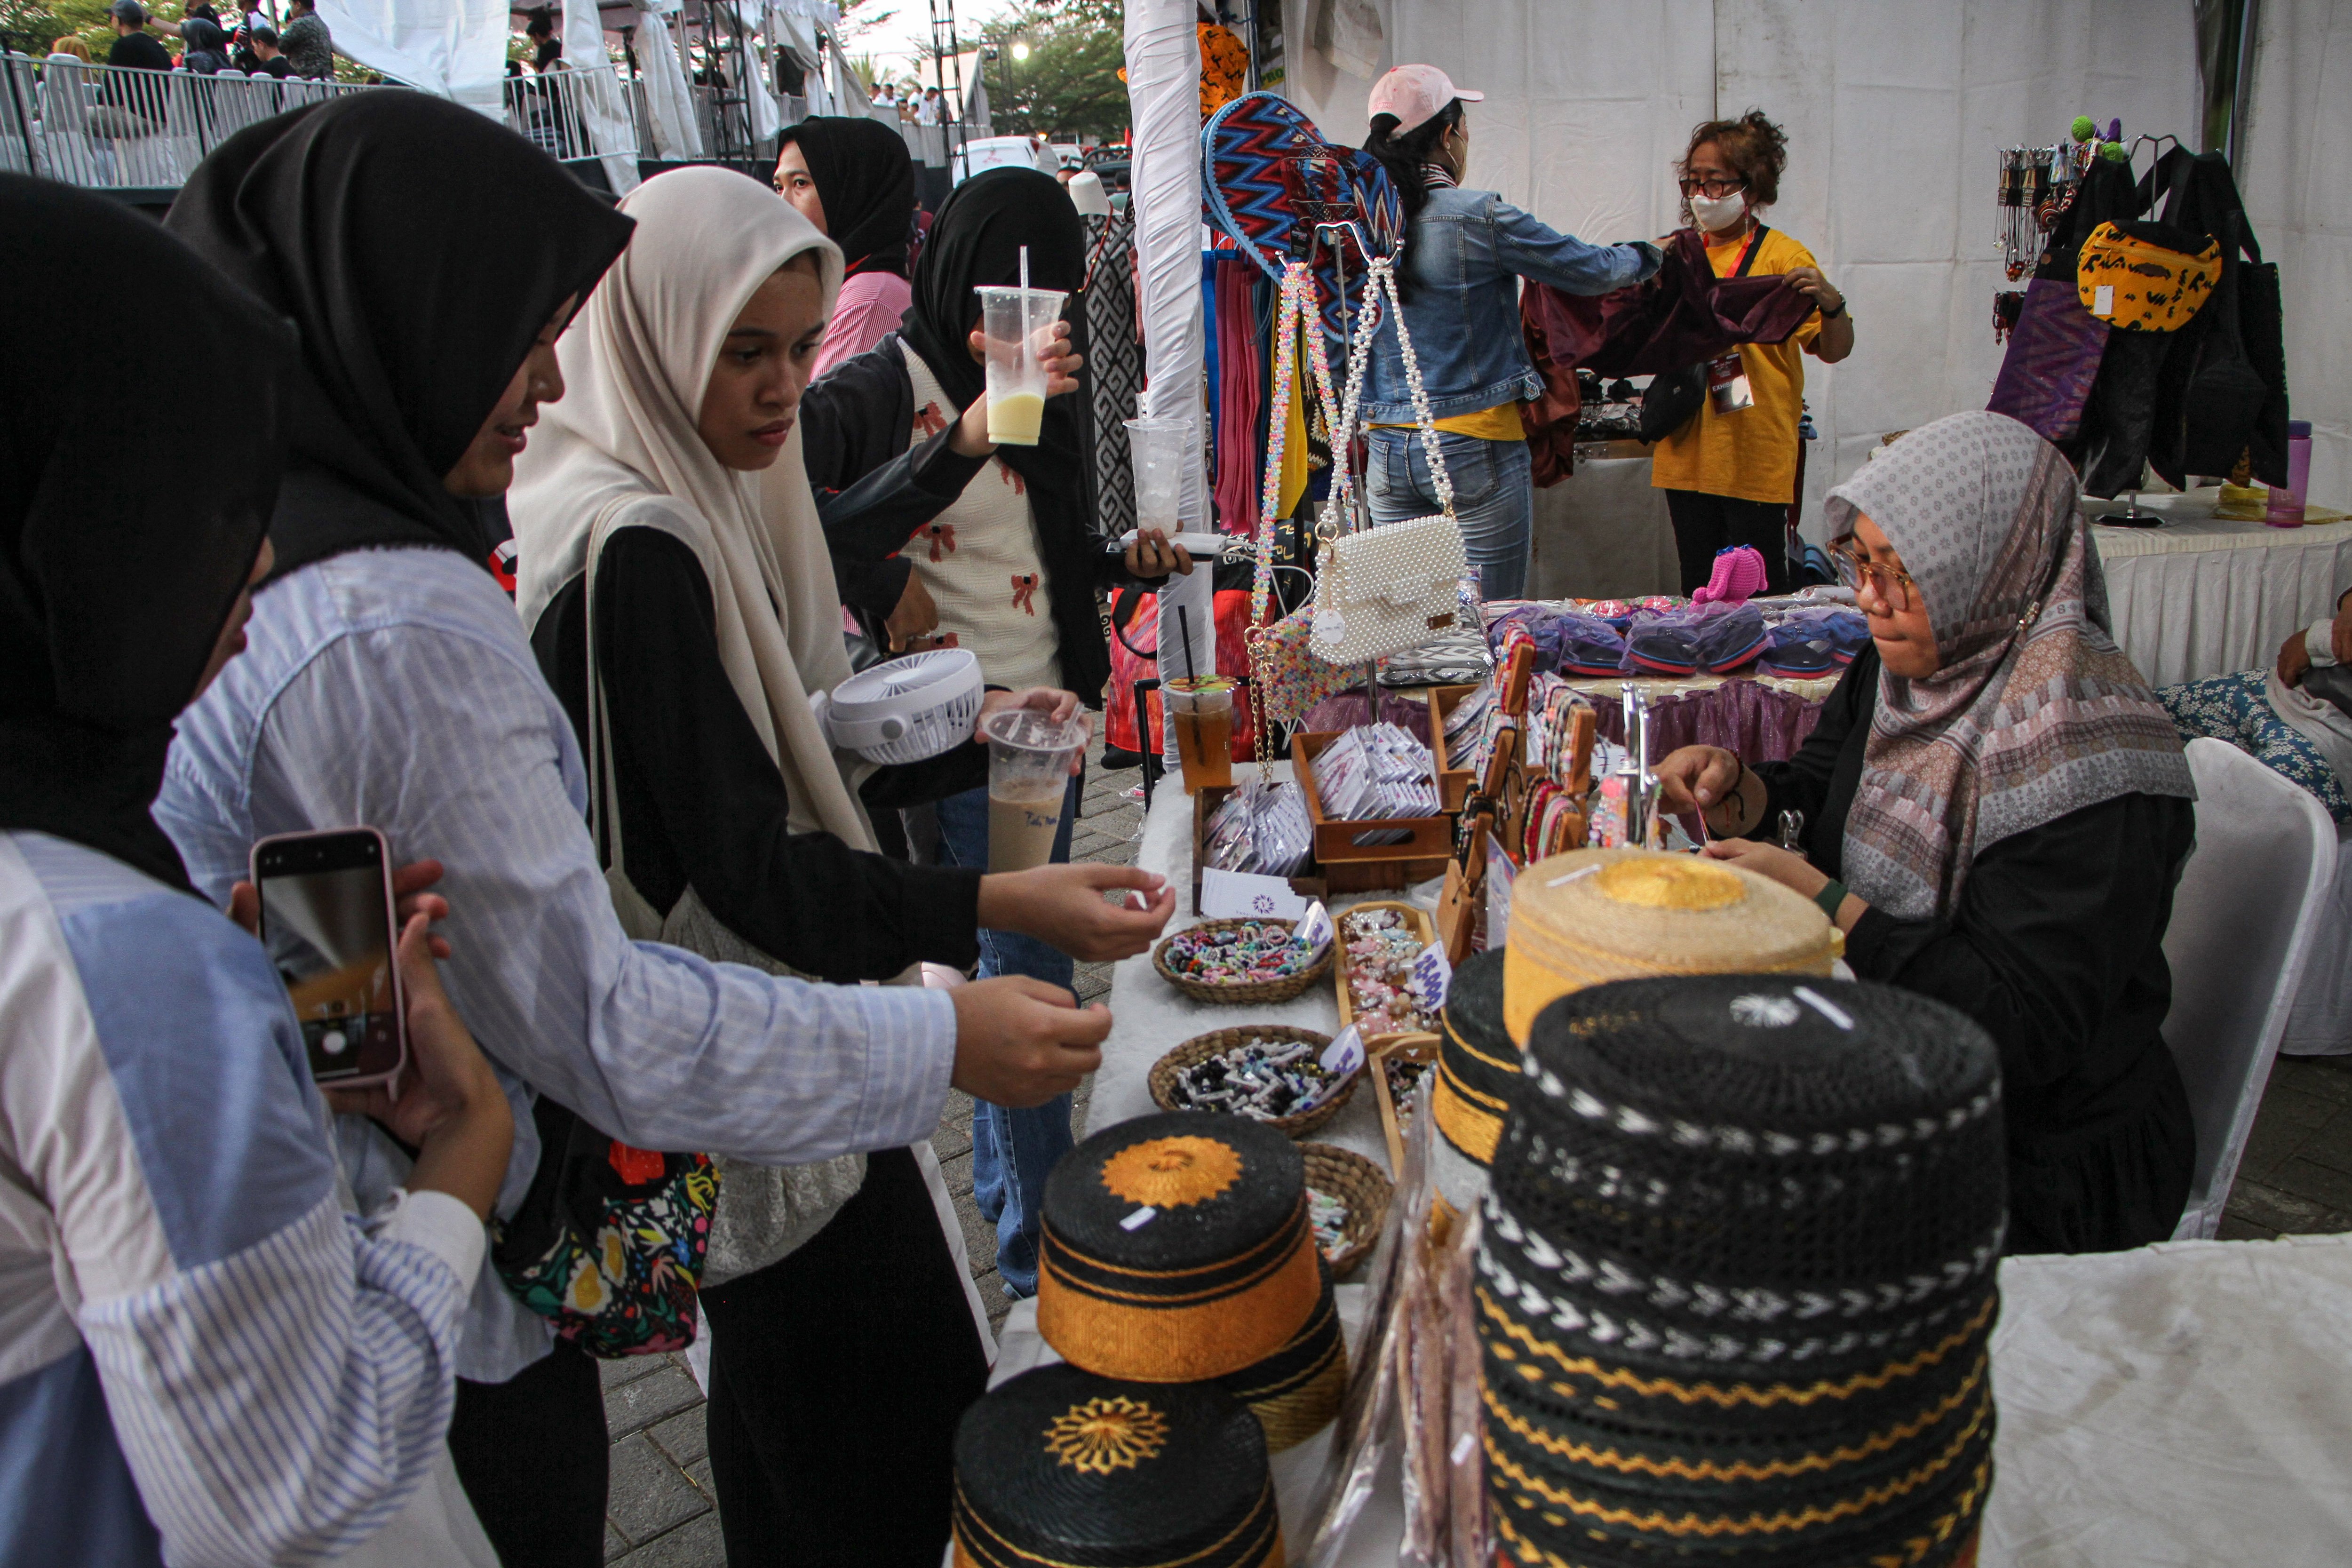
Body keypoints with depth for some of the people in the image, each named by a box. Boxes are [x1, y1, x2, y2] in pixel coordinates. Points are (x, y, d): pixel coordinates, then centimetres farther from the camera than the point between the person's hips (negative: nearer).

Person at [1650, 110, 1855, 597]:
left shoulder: (1782, 256, -4)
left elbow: (1834, 352, -8)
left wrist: (1831, 304, -28)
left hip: (1756, 454, -5)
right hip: (1688, 450, 5)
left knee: (1761, 594, 0)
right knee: (1697, 590, 11)